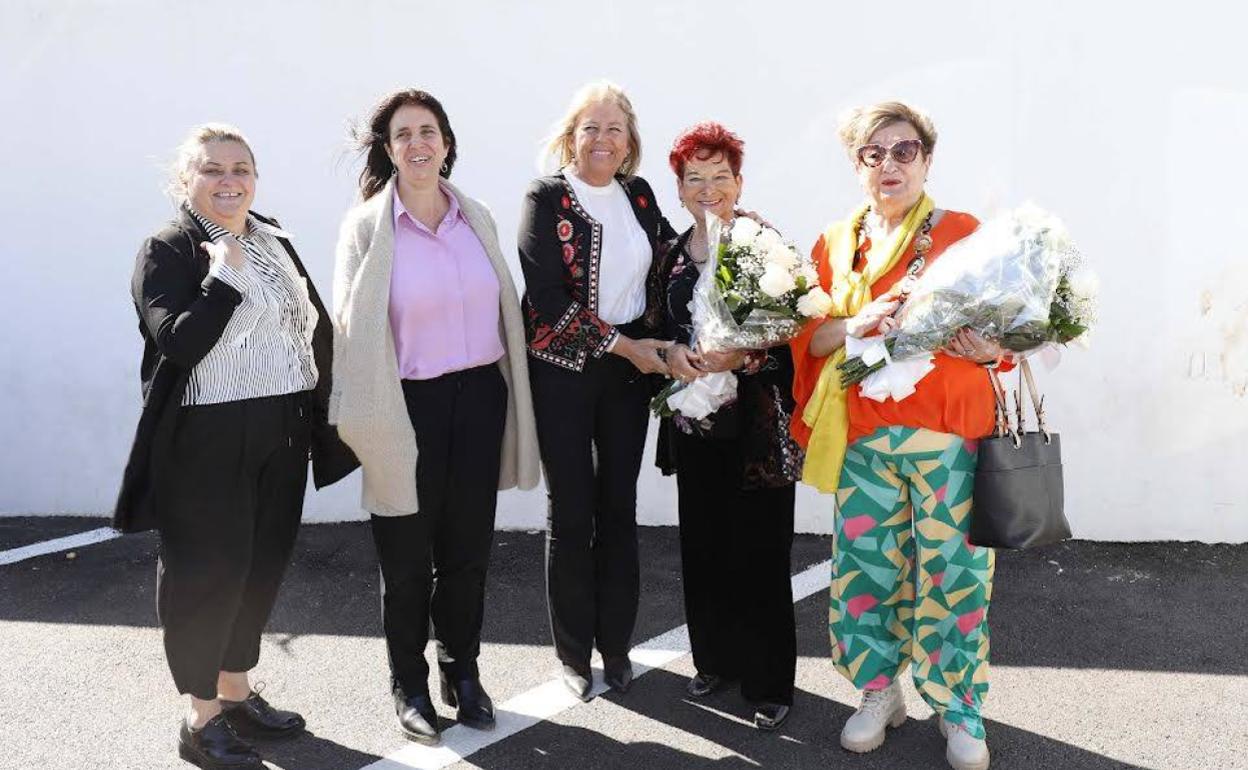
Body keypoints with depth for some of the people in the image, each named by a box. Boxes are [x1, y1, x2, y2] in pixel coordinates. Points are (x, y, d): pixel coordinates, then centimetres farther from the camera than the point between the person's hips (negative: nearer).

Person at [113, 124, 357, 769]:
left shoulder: (275, 242, 12)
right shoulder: (167, 252, -8)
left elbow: (316, 326, 16)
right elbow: (178, 343, -20)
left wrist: (319, 412, 12)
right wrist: (223, 276, -23)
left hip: (282, 436, 7)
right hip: (207, 443, -7)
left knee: (263, 565, 15)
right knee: (208, 571, 2)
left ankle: (236, 692, 32)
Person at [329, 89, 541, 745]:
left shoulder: (477, 218, 7)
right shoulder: (366, 226, -6)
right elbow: (350, 324, -5)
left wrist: (508, 395, 12)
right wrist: (364, 419, -10)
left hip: (479, 396, 4)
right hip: (409, 405, -3)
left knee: (468, 548, 13)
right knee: (408, 557, 9)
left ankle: (462, 673, 33)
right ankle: (410, 686, 28)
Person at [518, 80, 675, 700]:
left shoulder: (639, 195, 8)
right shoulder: (546, 197, -7)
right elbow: (548, 299, -14)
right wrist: (624, 345, -13)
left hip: (630, 369, 4)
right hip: (564, 370, -4)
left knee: (620, 507, 10)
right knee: (571, 512, 3)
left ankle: (616, 642, 24)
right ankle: (573, 650, 20)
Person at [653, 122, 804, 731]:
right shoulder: (672, 253, 11)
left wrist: (741, 356, -23)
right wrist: (671, 352, -6)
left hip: (755, 421, -5)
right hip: (693, 417, 5)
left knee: (757, 549, -1)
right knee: (702, 543, 10)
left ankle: (769, 681, 13)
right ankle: (715, 659, 28)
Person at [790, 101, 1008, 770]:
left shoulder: (964, 233, 3)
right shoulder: (835, 244, 12)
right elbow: (809, 338, 8)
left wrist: (989, 347, -17)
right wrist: (860, 323, -12)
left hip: (950, 432, -2)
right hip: (864, 433, 3)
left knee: (952, 569, 1)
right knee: (865, 564, 6)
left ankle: (959, 707, 20)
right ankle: (879, 692, 26)